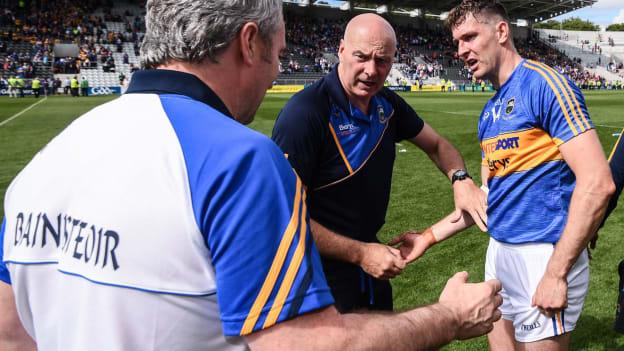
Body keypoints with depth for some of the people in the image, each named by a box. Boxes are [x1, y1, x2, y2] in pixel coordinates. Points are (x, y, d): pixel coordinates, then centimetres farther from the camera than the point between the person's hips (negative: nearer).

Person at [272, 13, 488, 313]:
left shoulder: (387, 104, -2)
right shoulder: (304, 112, -25)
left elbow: (436, 145, 13)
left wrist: (460, 179, -8)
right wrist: (360, 253, -21)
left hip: (371, 263, 8)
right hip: (323, 273, -7)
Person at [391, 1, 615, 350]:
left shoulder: (544, 84, -13)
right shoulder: (490, 112, 11)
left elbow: (597, 182, -20)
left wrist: (556, 272, -20)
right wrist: (430, 236, 11)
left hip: (542, 255, -8)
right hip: (499, 251, 8)